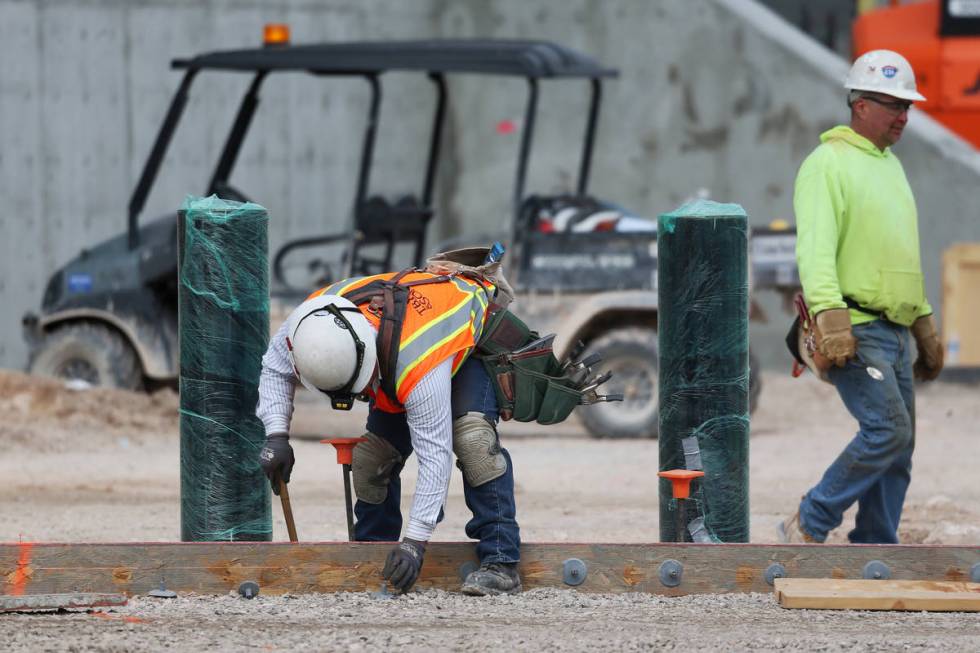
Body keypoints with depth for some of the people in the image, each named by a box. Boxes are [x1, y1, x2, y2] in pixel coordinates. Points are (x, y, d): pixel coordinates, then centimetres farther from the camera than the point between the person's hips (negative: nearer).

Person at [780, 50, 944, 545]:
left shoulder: (890, 165, 20)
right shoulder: (828, 163, -8)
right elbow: (815, 247, -20)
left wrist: (925, 326, 27)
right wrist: (830, 314, -32)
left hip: (895, 331, 9)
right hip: (854, 330, -9)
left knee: (897, 448, 6)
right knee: (887, 430, -18)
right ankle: (808, 527, -8)